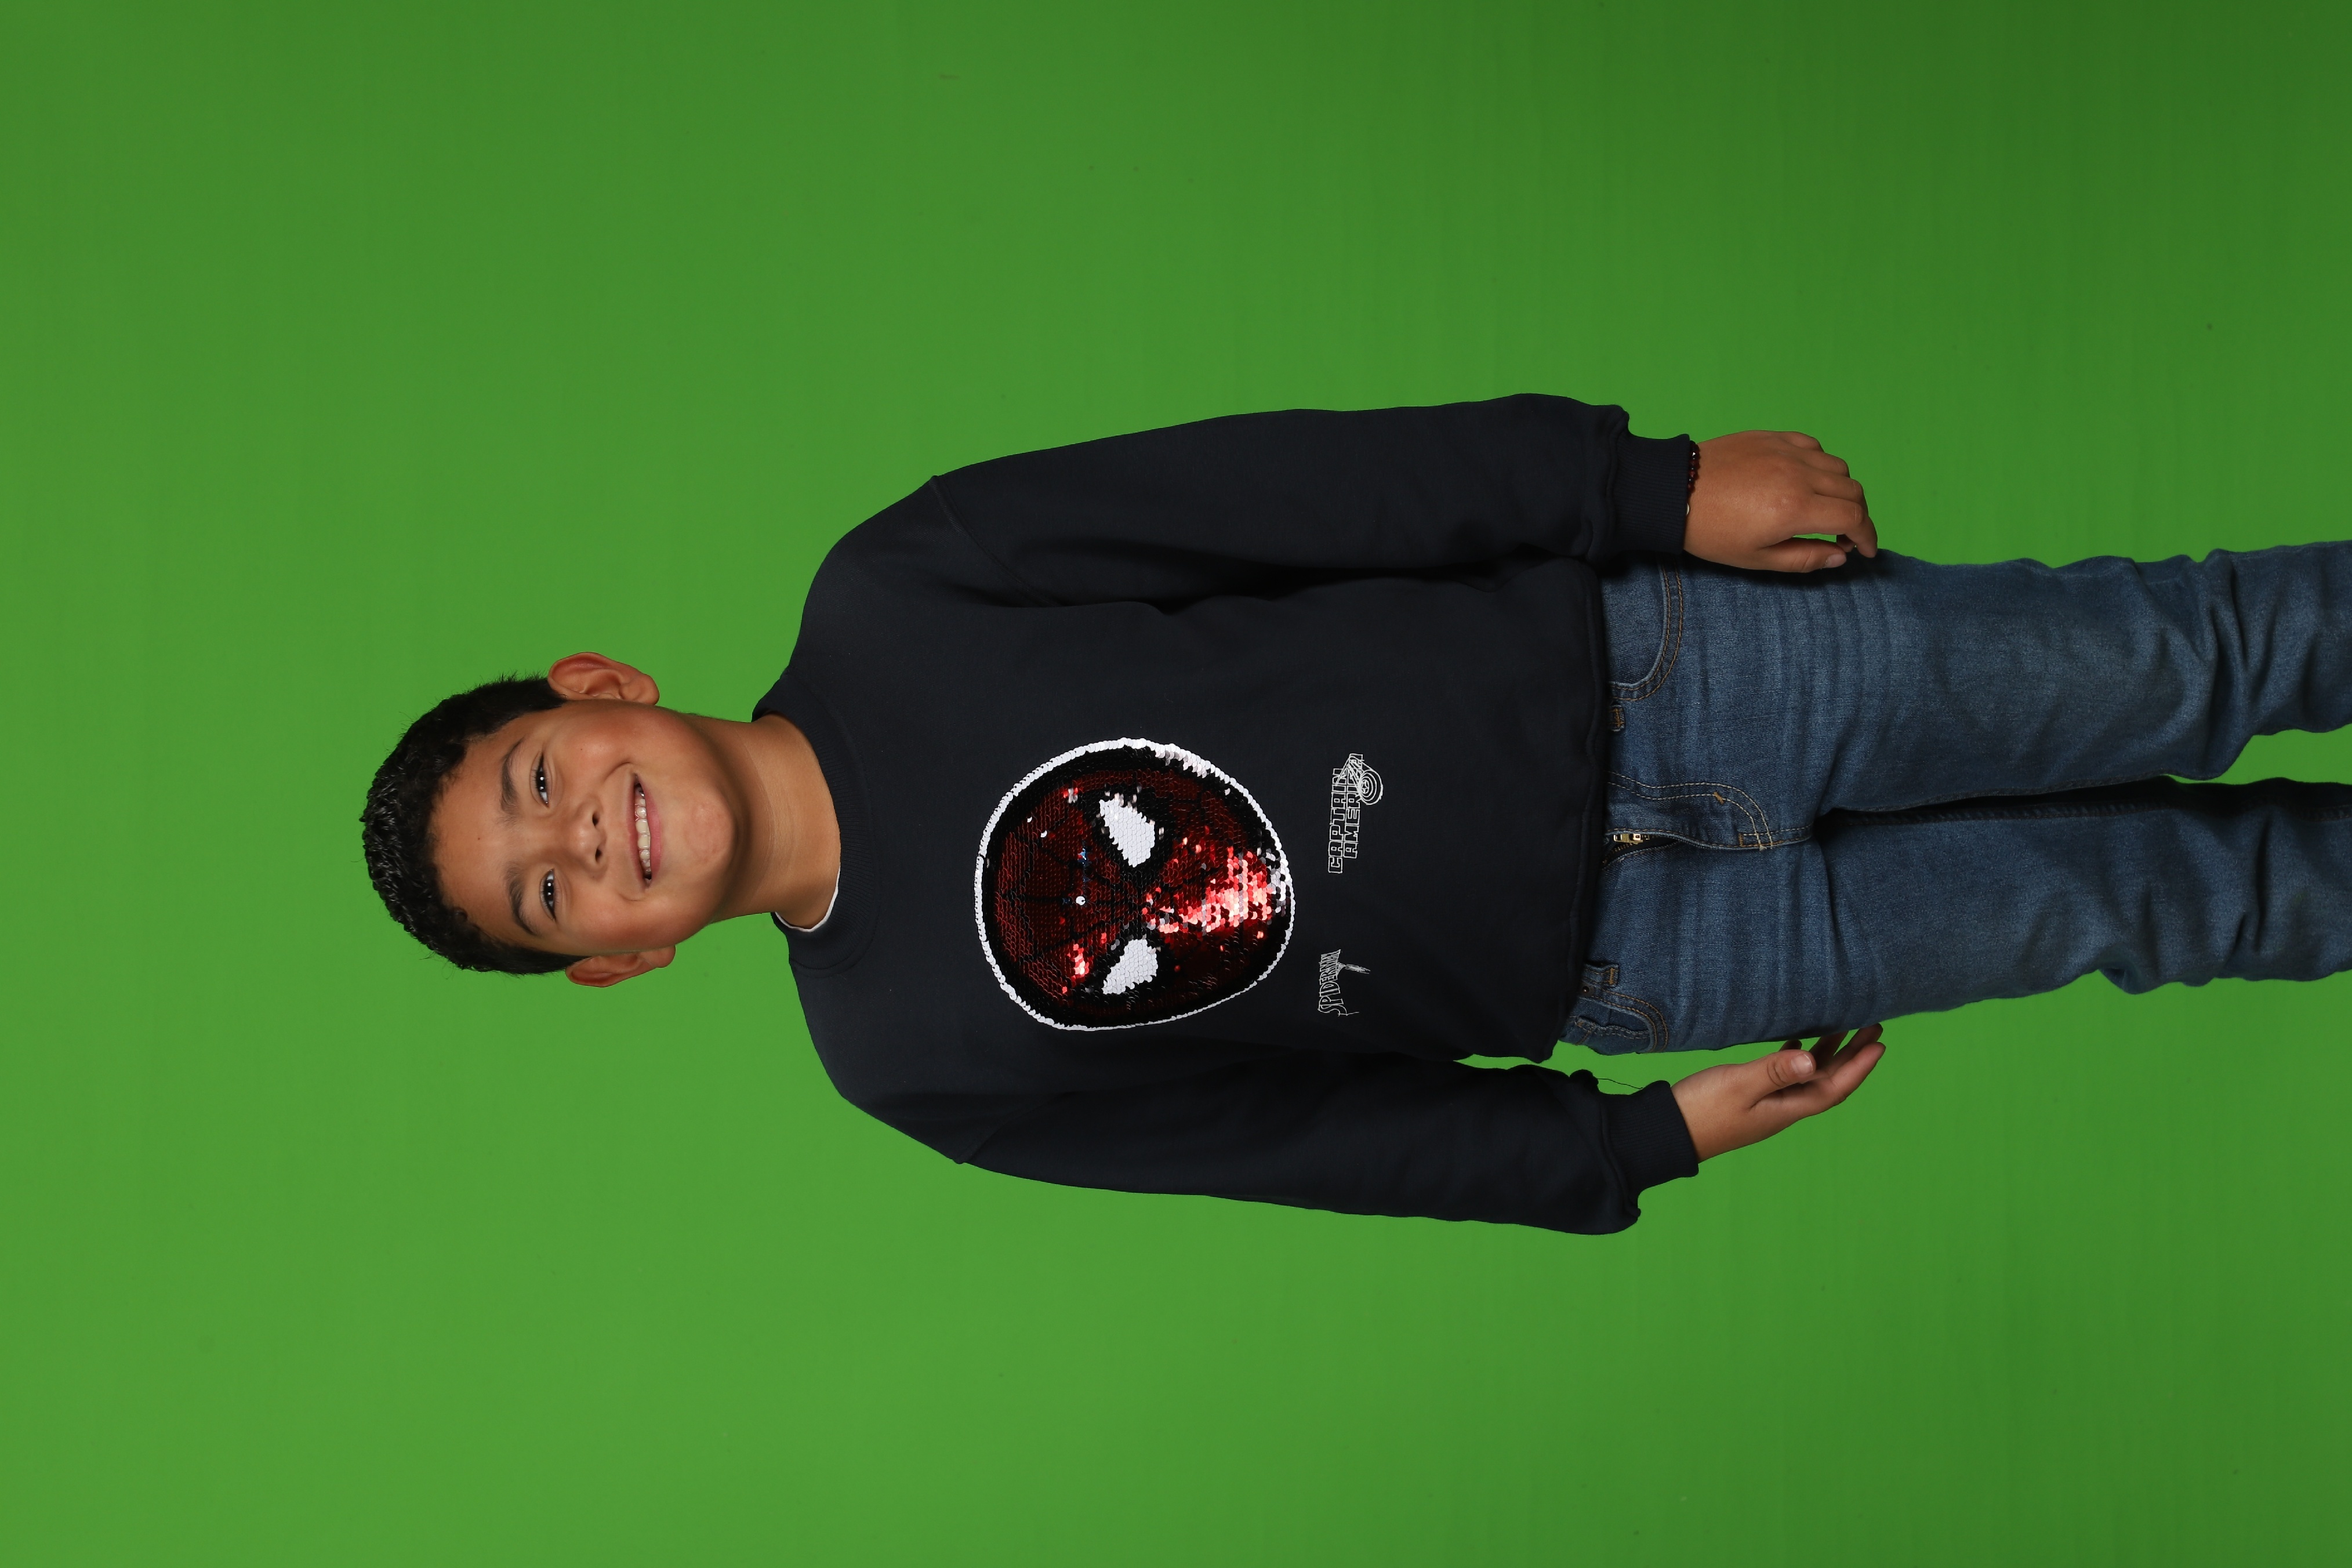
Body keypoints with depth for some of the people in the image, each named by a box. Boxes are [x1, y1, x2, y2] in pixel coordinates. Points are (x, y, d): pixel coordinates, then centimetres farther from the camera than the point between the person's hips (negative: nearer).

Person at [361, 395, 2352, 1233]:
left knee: (2159, 668, 3)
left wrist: (1655, 484, -15)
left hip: (1626, 665, 0)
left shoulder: (892, 598, -11)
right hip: (1620, 963, 0)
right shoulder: (906, 1051, -6)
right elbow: (1306, 1128, 0)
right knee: (2124, 896, 4)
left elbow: (1292, 486, -12)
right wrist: (1641, 1145, -1)